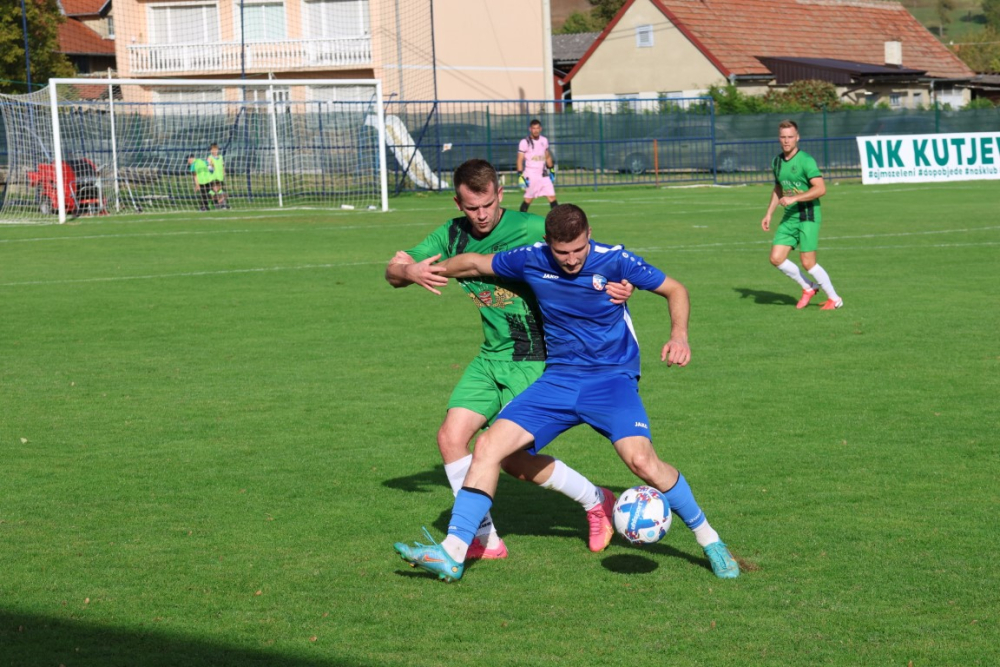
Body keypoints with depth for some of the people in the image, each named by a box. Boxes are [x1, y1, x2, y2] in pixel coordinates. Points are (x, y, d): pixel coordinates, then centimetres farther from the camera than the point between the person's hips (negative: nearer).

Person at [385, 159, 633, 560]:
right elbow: (393, 270, 4)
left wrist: (619, 285, -28)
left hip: (533, 359, -6)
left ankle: (595, 501, 16)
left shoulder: (532, 230, -15)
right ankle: (484, 540, 6)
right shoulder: (453, 236, 2)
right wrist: (409, 271, -20)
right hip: (490, 357, 6)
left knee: (509, 456, -7)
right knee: (451, 437, -6)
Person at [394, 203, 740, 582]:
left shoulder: (615, 260, -13)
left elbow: (674, 290, -2)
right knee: (489, 445, -11)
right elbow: (476, 263, 13)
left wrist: (679, 336, -18)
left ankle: (710, 541, -5)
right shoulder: (532, 260, -5)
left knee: (642, 461, -26)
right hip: (558, 380, 4)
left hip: (612, 379, -4)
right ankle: (452, 554, -10)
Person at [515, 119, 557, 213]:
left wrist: (552, 170, 20)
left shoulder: (544, 141, 9)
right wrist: (520, 175, -16)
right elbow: (520, 160, -8)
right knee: (528, 200, 0)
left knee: (552, 197, -3)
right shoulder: (525, 142, -7)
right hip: (531, 175, -4)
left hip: (544, 174, 4)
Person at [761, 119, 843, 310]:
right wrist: (769, 214, 19)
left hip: (808, 217, -7)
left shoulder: (806, 160, -14)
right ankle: (808, 287, 18)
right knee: (776, 258, -3)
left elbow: (820, 189, -23)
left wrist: (794, 198, -26)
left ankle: (834, 299, 10)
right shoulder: (777, 161, 10)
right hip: (788, 218, 7)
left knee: (808, 263, -8)